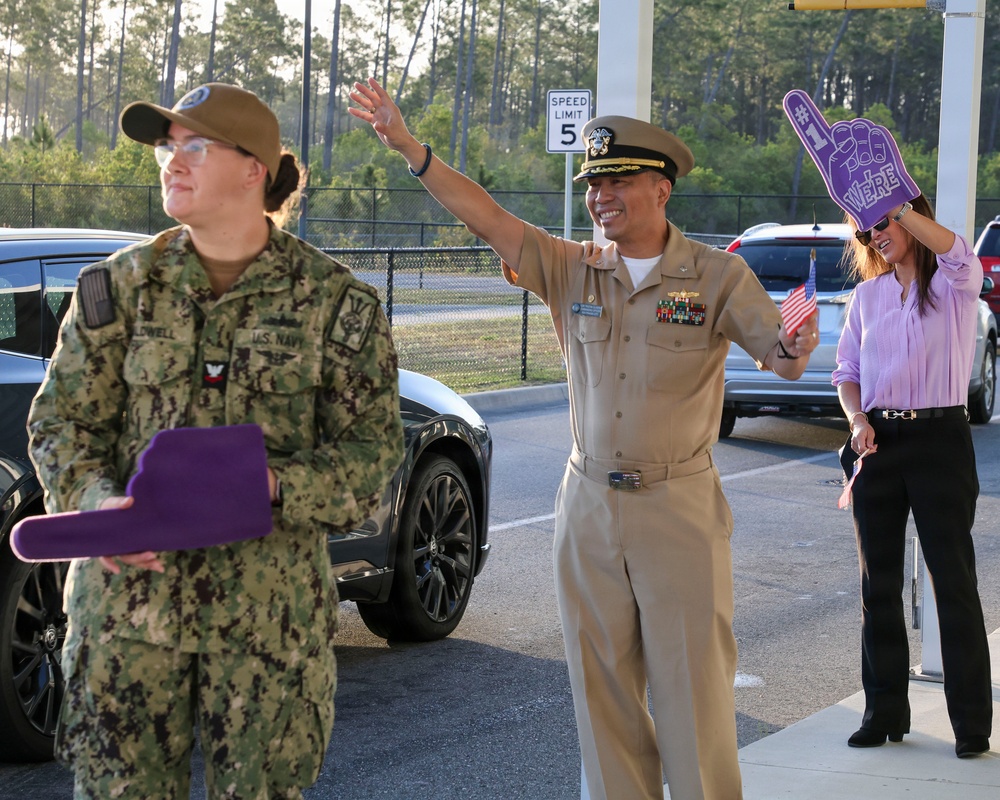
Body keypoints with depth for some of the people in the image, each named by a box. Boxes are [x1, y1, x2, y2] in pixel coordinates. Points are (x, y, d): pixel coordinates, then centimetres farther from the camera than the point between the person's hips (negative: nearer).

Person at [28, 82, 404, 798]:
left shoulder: (333, 299, 1)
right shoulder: (122, 283, 6)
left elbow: (374, 446, 0)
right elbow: (61, 420, 6)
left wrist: (276, 487, -18)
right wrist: (98, 501, -15)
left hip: (269, 606, -1)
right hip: (128, 595, 1)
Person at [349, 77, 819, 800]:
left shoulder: (717, 276, -3)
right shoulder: (574, 270, 4)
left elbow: (780, 359, -9)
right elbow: (487, 218, -4)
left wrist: (794, 348, -34)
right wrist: (407, 145, -14)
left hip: (680, 507, -3)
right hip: (588, 504, 3)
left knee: (693, 688, -1)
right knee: (602, 688, 8)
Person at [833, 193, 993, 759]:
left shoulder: (954, 284, -2)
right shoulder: (867, 295, 13)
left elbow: (956, 253, -26)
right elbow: (848, 368, 15)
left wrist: (891, 202, -29)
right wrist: (857, 419, -4)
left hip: (940, 440, -5)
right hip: (878, 440, 5)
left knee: (954, 581, -3)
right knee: (878, 584, 8)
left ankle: (972, 722, 3)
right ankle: (885, 712, 17)